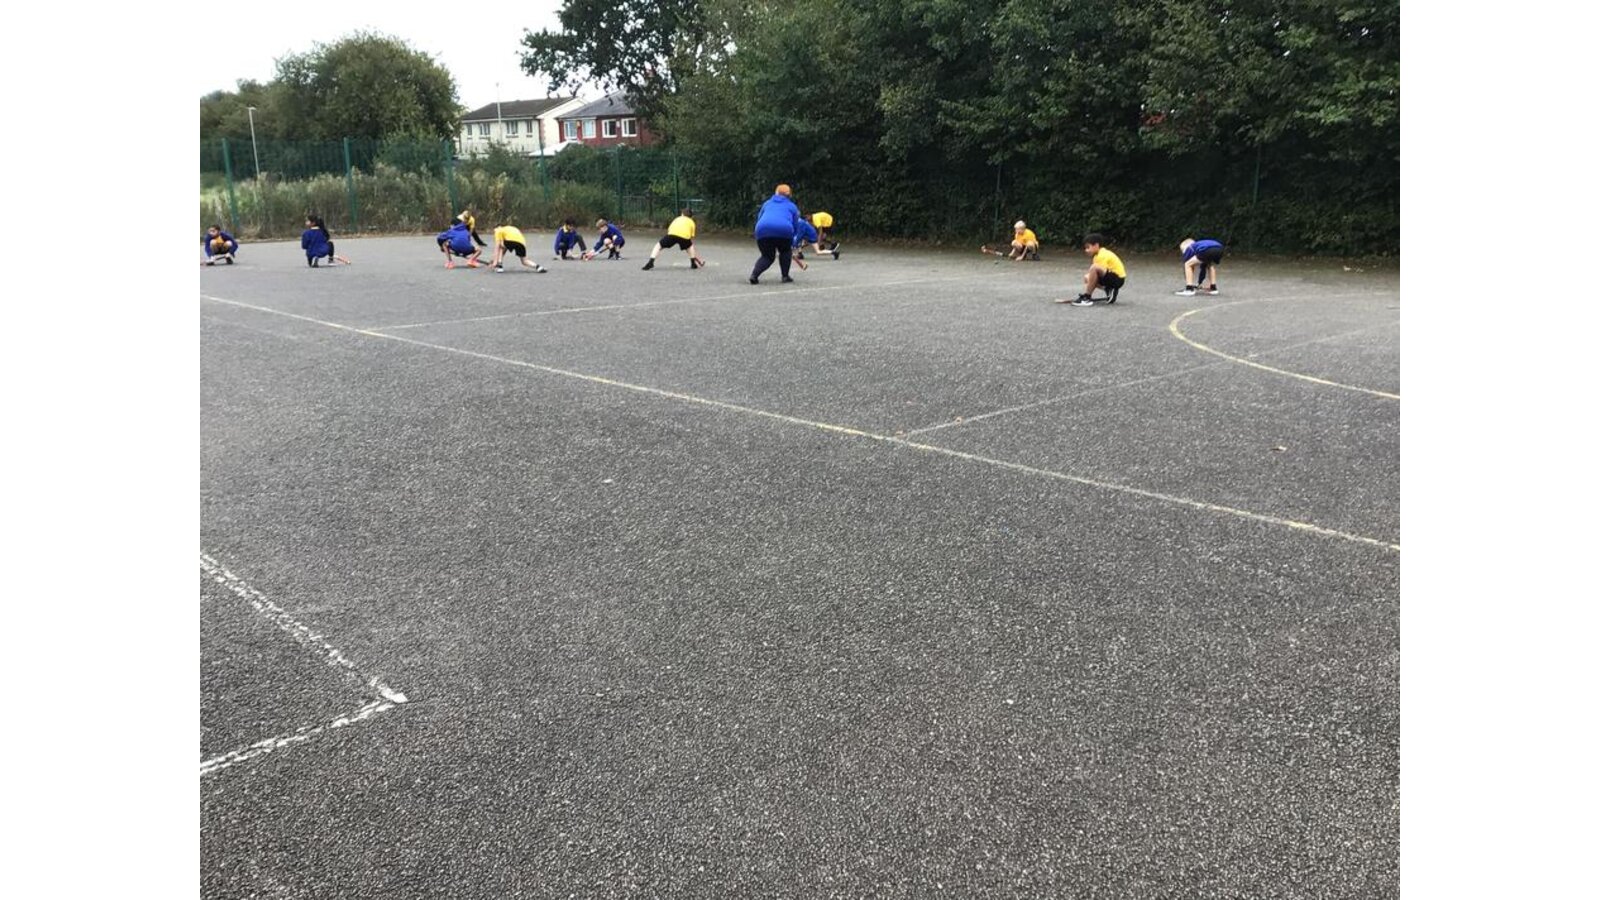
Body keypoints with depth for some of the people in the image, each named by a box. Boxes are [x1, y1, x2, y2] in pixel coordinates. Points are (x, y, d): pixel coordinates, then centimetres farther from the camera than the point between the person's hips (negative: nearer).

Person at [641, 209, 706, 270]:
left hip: (672, 234, 0)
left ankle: (651, 262, -6)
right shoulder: (691, 222, 33)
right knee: (690, 246, 33)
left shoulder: (677, 219, 38)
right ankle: (693, 263, 28)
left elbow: (669, 229, 33)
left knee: (659, 245, 14)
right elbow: (691, 238, 33)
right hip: (685, 236, 0)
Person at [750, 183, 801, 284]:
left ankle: (754, 274, -2)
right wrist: (792, 242, 38)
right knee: (785, 252, 27)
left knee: (767, 256, 19)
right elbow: (796, 227, 22)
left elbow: (758, 219, 33)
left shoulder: (767, 203, 31)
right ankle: (785, 276, 20)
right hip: (784, 230, -2)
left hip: (763, 230, 2)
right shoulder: (792, 206, 26)